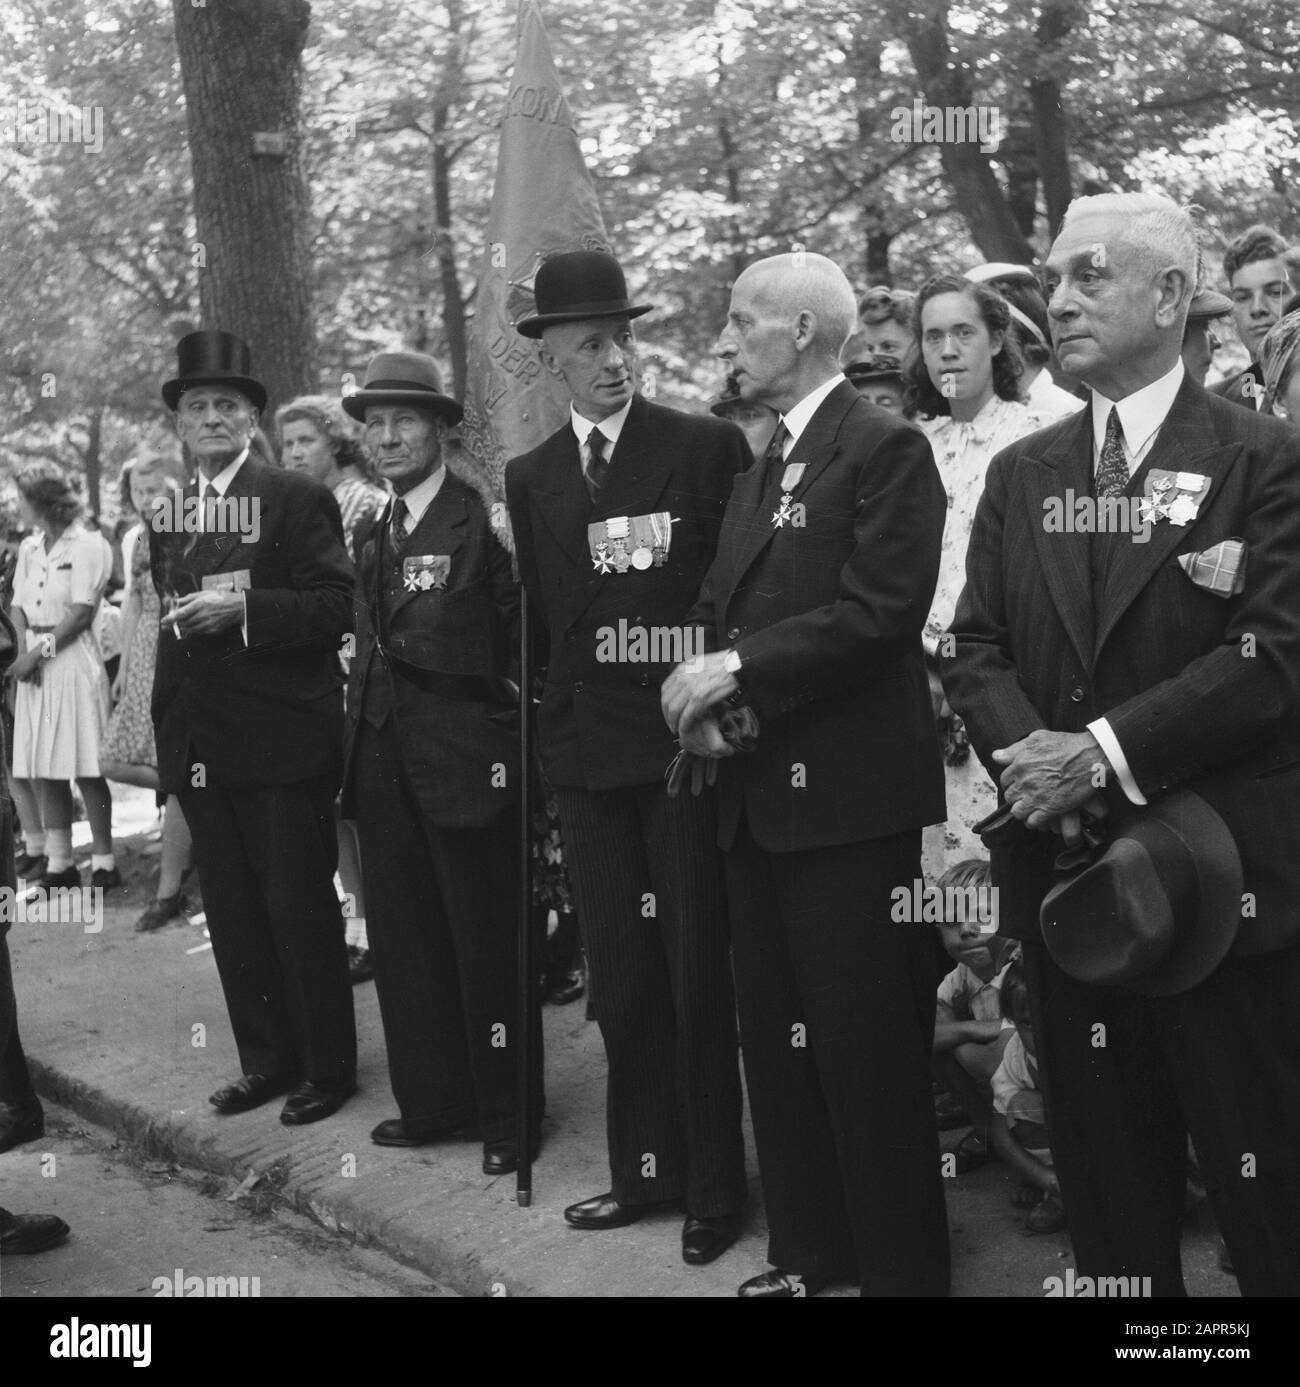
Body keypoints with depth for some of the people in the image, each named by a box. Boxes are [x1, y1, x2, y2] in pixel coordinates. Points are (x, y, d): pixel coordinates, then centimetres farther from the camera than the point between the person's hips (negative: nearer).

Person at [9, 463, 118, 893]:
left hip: (73, 658, -7)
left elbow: (81, 614, -12)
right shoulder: (28, 547, 14)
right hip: (35, 660, 7)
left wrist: (39, 651, -14)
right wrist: (25, 649, -6)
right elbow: (18, 607, 12)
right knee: (43, 769, 5)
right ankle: (59, 864, 11)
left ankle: (104, 862, 2)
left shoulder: (87, 544, -7)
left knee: (86, 768, -5)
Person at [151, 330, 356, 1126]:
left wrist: (242, 609, -22)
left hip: (283, 739, -6)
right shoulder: (167, 514, 13)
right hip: (199, 745, 6)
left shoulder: (298, 499, -6)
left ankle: (327, 1066, 15)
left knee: (300, 905, 1)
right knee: (232, 911, 12)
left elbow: (337, 605, -12)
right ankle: (267, 1059, 24)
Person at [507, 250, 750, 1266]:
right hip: (587, 752, 5)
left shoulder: (709, 447, -4)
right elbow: (545, 610, 13)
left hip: (688, 740, -4)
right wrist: (561, 722, 5)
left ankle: (713, 1187, 17)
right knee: (620, 976, 12)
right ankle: (643, 1169, 26)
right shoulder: (531, 477, 10)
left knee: (695, 972, 3)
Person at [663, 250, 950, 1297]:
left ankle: (901, 1267, 15)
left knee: (869, 1051, 0)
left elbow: (878, 612, -19)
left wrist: (741, 670, -17)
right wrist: (704, 693, -4)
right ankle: (810, 1251, 30)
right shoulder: (757, 471, 17)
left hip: (850, 797, -8)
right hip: (758, 796, 9)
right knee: (777, 1041, 15)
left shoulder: (887, 449, -8)